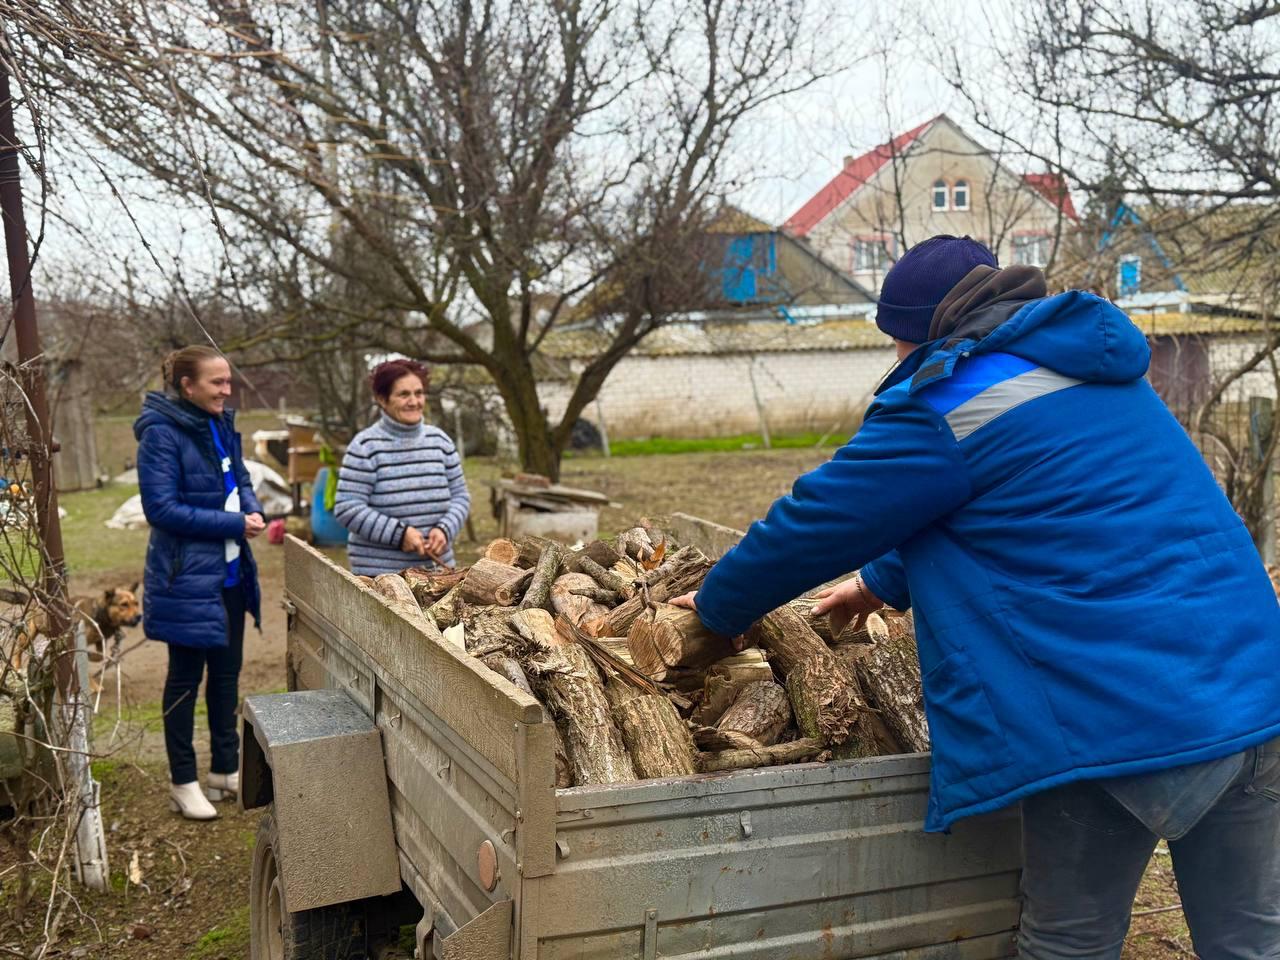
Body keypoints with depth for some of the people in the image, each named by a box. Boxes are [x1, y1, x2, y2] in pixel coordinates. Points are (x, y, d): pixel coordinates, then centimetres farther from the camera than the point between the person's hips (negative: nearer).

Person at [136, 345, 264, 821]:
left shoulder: (221, 425, 5)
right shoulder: (162, 433, -17)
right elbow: (162, 508, -21)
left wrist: (252, 509, -6)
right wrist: (233, 524, -20)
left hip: (230, 572, 7)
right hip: (187, 576, -7)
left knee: (226, 671, 15)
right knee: (185, 678, 6)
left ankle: (225, 769, 29)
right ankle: (183, 782, 19)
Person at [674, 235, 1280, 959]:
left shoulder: (946, 405, -9)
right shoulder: (1094, 370, 18)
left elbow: (817, 521, -2)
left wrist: (720, 607, 15)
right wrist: (885, 580, 36)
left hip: (1116, 720, -8)